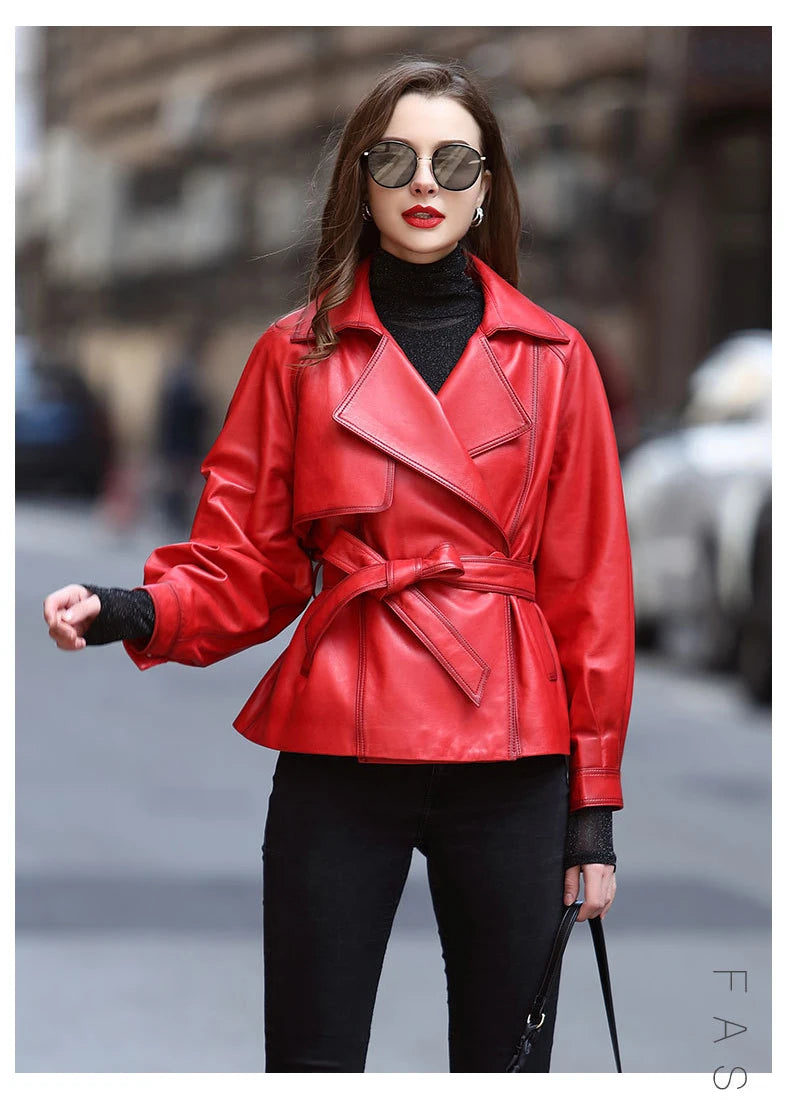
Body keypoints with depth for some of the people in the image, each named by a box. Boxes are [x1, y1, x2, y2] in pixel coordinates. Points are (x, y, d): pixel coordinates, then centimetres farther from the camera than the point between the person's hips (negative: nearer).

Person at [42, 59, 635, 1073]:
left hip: (510, 760, 0)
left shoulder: (551, 362, 6)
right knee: (312, 1058, 0)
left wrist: (593, 803, 4)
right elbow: (246, 566, 7)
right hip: (341, 753, 0)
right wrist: (132, 614, -14)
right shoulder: (298, 356, 7)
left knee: (505, 1057, 6)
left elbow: (589, 588, 7)